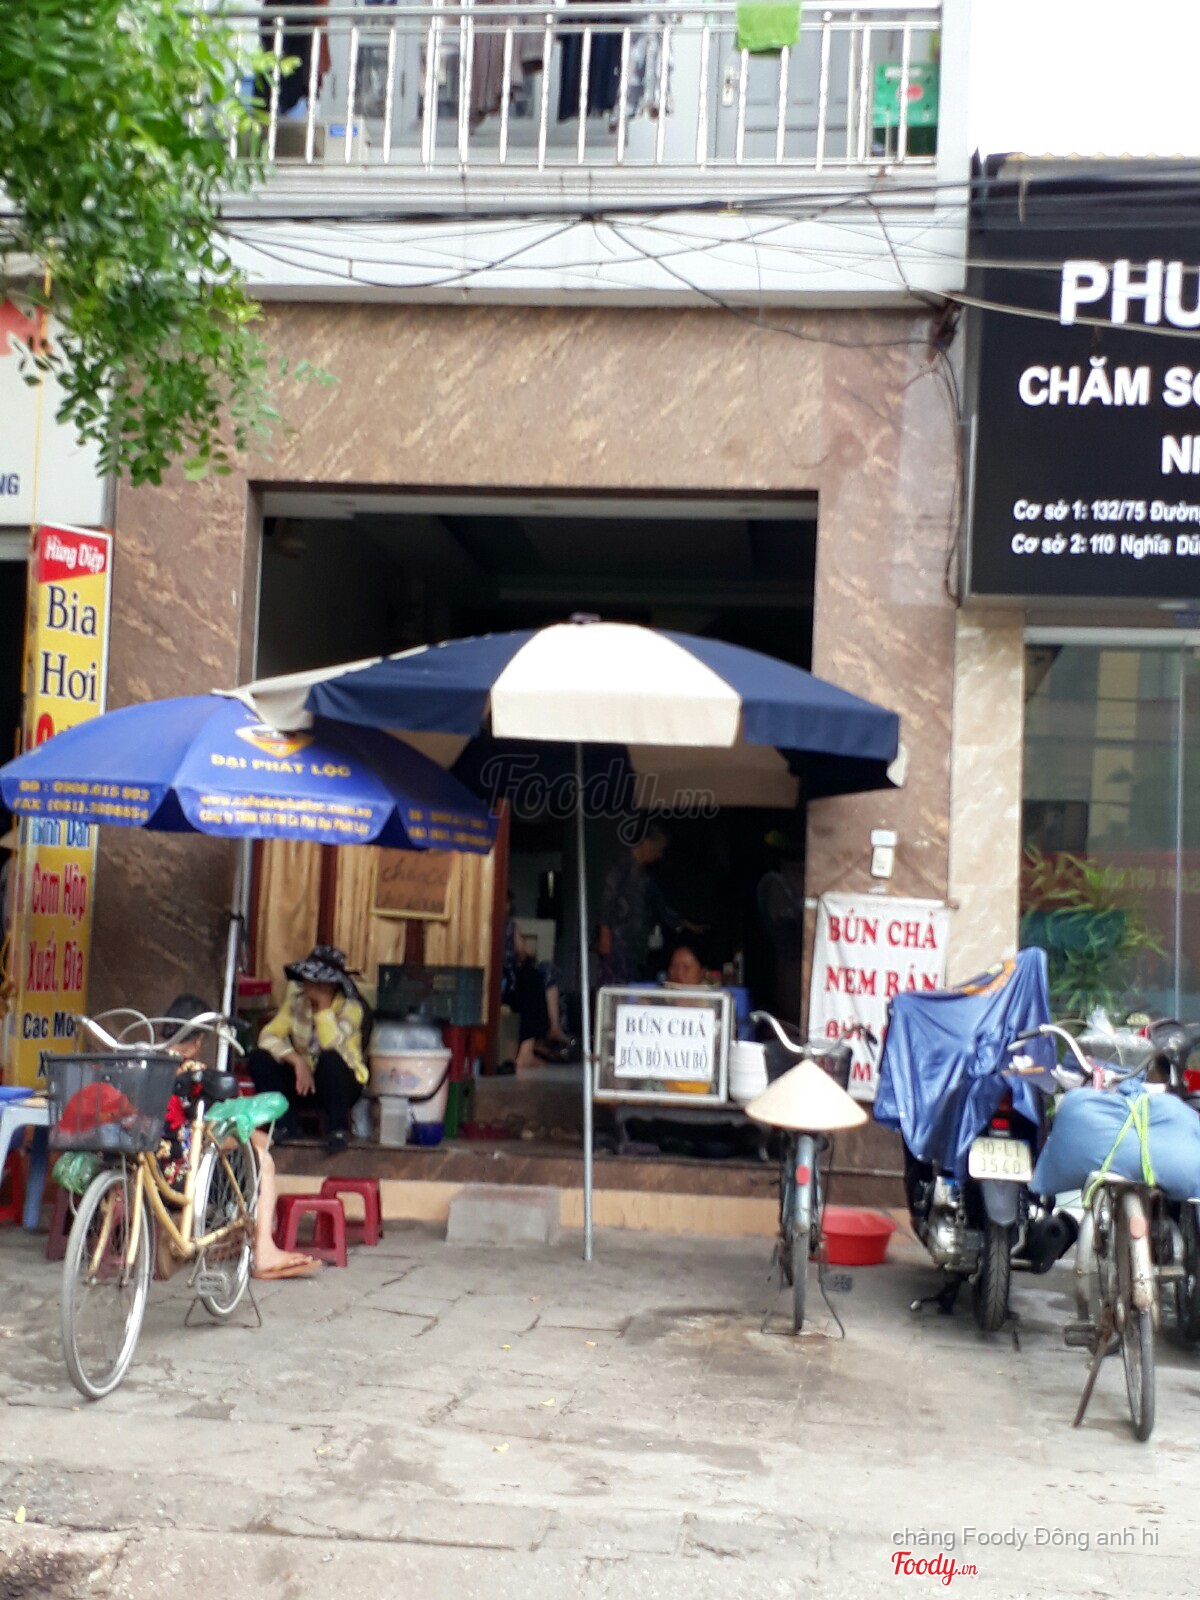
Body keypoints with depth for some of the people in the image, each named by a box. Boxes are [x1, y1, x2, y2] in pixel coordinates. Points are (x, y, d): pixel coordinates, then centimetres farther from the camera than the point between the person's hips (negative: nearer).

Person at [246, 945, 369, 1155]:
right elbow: (269, 1035, -13)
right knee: (259, 1058, -21)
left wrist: (324, 1005, -32)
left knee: (330, 1059, -37)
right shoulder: (296, 998, -5)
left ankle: (338, 1129, -17)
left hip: (339, 1083, -4)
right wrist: (297, 1061, -27)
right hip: (303, 1075, 4)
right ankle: (283, 1126, -9)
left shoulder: (351, 1006, -17)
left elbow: (333, 1046, -33)